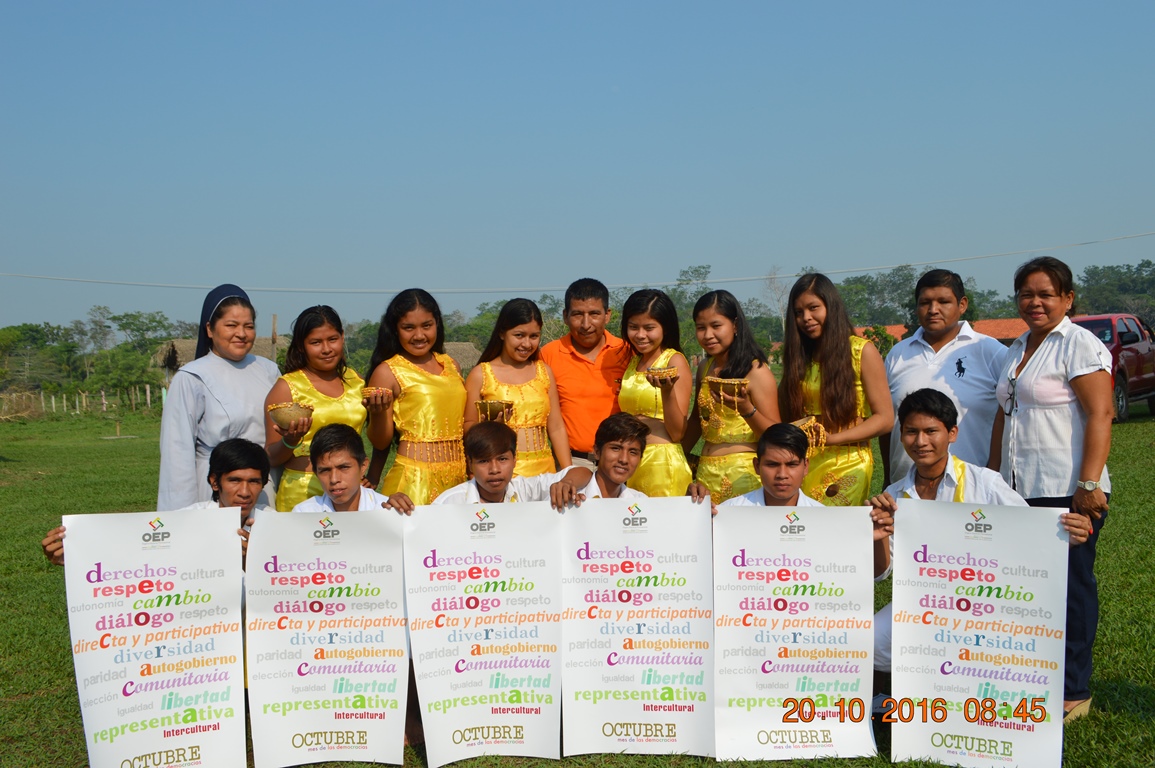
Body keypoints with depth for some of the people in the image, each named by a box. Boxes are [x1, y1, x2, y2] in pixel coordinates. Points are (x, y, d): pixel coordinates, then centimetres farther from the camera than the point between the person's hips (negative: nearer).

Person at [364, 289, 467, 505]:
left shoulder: (451, 365, 12)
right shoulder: (387, 372, -2)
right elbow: (381, 443, -3)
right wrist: (379, 411, -19)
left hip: (458, 478, 5)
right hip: (413, 480, -5)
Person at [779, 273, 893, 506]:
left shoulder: (862, 351, -1)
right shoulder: (798, 356, 13)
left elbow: (885, 419, -5)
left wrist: (832, 438, -16)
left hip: (848, 464, -4)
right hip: (802, 463, 4)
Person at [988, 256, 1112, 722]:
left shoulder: (1080, 345, -7)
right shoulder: (1017, 350, 18)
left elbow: (1100, 414, -14)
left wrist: (1089, 483, -21)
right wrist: (992, 475, 18)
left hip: (1066, 492, -8)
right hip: (1020, 491, 8)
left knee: (1069, 588, 0)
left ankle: (1072, 692, 10)